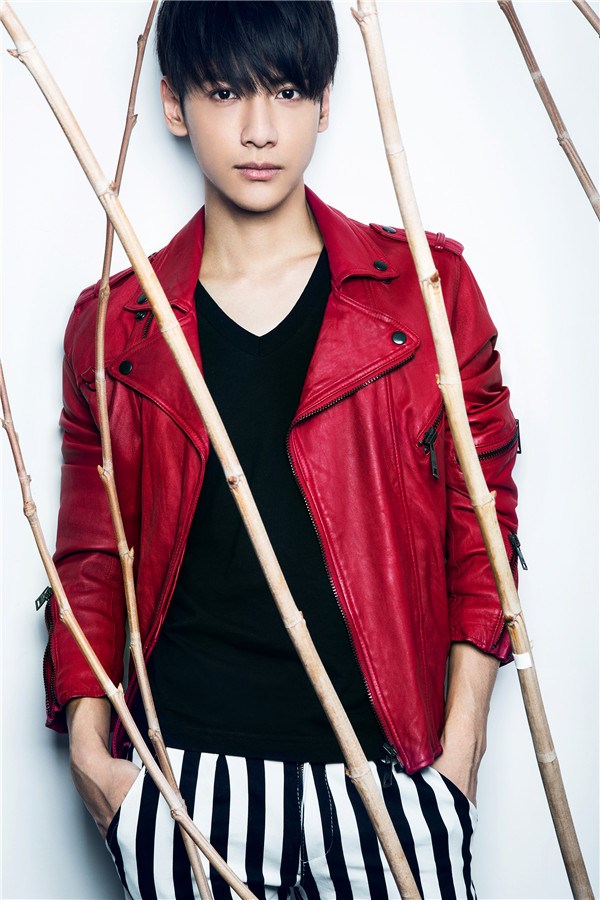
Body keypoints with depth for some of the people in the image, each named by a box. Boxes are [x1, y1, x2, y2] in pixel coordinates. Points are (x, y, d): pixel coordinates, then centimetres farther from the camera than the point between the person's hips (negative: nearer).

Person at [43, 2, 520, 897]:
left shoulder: (428, 288, 3)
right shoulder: (113, 325, 5)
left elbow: (480, 522, 5)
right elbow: (91, 561, 11)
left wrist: (462, 739, -1)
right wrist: (89, 749, 1)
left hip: (385, 770, 0)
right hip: (184, 781, 1)